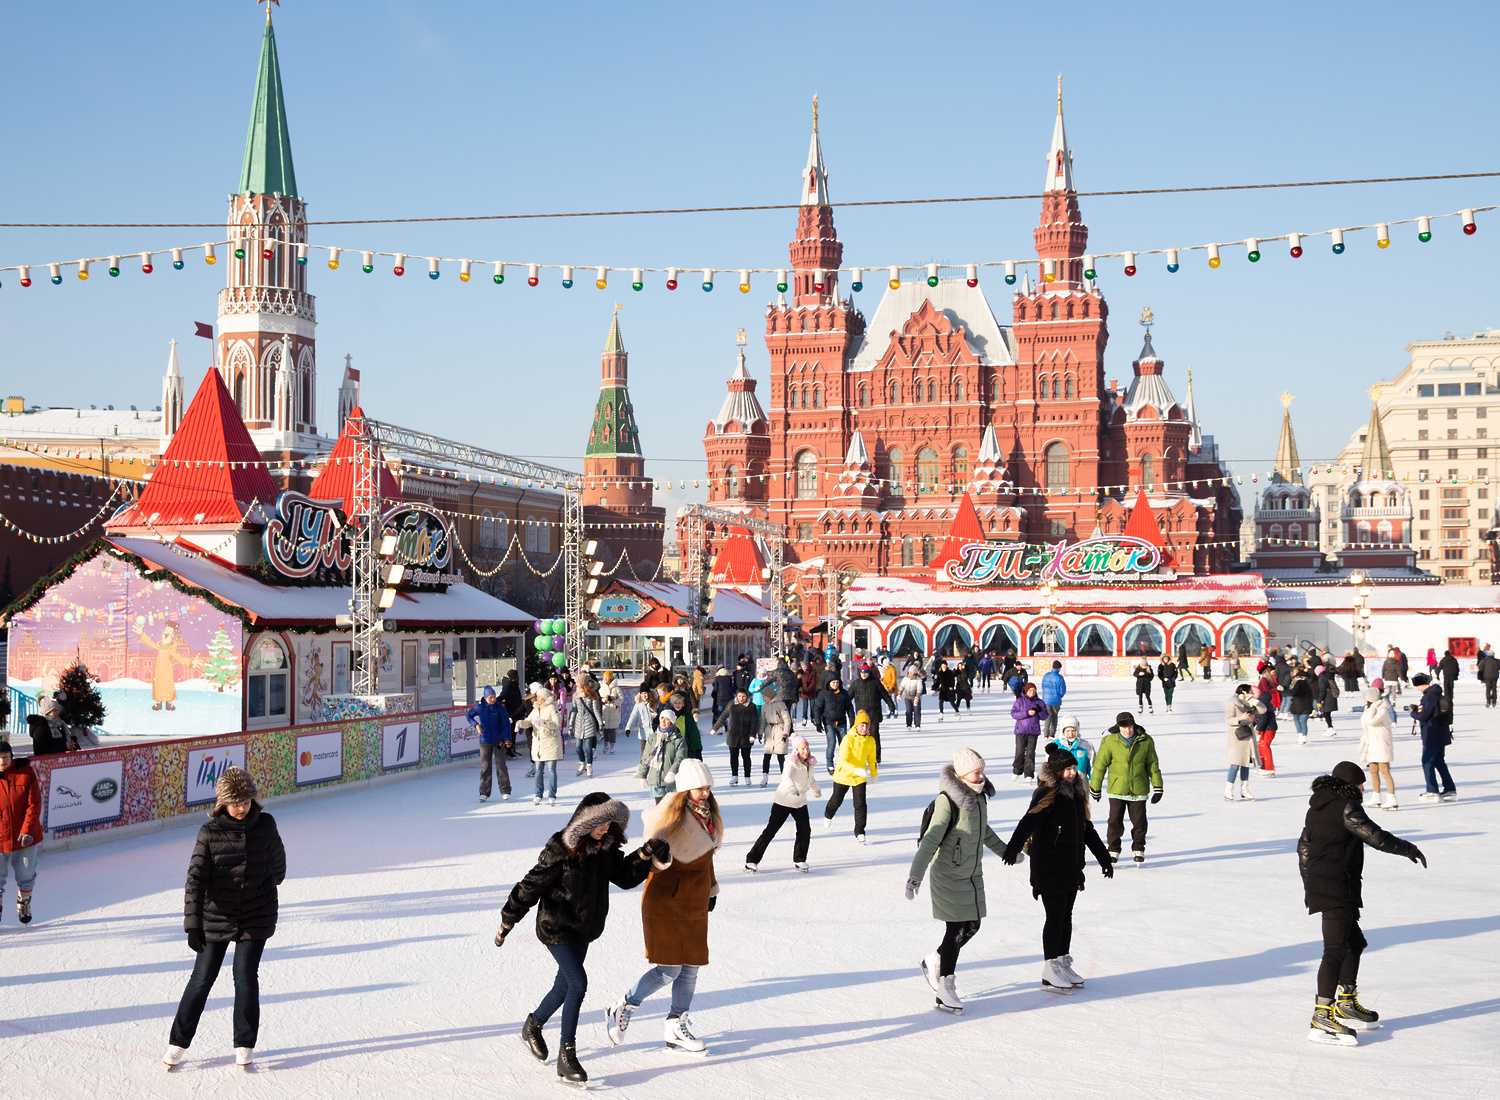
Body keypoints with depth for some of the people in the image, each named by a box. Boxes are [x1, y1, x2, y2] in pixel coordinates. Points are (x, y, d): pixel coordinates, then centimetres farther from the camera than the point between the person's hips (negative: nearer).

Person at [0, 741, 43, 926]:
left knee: (26, 876, 16)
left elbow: (34, 804, -9)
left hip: (25, 836, 1)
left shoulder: (26, 773, -8)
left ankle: (24, 905, 39)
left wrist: (27, 830, -17)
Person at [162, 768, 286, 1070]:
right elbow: (195, 879, -15)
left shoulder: (265, 825, -6)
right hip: (216, 917, -1)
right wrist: (193, 924, -20)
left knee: (246, 977, -2)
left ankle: (245, 1045, 11)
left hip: (256, 917, 1)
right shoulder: (210, 832, -12)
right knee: (202, 978, 4)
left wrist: (272, 882, 26)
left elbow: (277, 861, 12)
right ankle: (178, 1043, 17)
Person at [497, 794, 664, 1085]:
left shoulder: (606, 848, -1)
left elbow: (625, 877, 7)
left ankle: (533, 1026, 45)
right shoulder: (560, 851, -22)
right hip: (556, 927, -7)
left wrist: (644, 856, -10)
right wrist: (507, 923, -10)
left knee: (565, 985, 18)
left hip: (583, 928, 7)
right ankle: (567, 1055, -9)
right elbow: (531, 886, -16)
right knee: (578, 983, -17)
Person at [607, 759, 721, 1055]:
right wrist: (659, 857, -39)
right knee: (668, 969, -8)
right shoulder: (671, 813, -16)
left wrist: (711, 888, 25)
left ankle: (677, 1028, 20)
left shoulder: (708, 814, 8)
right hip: (666, 899, -8)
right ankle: (622, 1010, 11)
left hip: (695, 902, 8)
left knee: (691, 967, 9)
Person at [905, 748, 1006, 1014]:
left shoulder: (980, 796, 3)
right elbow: (930, 839, -24)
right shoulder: (947, 800, -21)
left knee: (971, 926, 11)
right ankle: (944, 986, 13)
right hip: (949, 877, -8)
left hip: (973, 875, 8)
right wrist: (915, 875, -29)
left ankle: (935, 962, 33)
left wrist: (1006, 852, 35)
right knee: (957, 930, -3)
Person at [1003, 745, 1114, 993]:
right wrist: (1013, 849, -46)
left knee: (1066, 916, 14)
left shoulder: (1076, 794, 10)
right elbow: (1028, 822, -30)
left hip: (1071, 868, 8)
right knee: (1055, 917, -3)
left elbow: (1087, 829, 21)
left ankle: (1063, 964, 26)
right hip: (1049, 869, -8)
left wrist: (1104, 857, 25)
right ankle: (1050, 973, 5)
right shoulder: (1046, 795, -16)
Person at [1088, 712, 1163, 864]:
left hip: (1139, 790, 1)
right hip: (1116, 789, -1)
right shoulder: (1110, 741, -9)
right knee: (1115, 821, 2)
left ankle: (1138, 850, 25)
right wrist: (1095, 787, 5)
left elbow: (1153, 765, 5)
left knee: (1139, 822, 7)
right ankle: (1113, 850, 19)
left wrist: (1157, 787, 5)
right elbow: (1100, 764, 0)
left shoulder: (1146, 741, -4)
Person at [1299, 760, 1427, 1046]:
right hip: (1337, 888, -10)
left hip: (1318, 884, 10)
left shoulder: (1317, 807, 15)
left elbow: (1303, 846, 20)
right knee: (1336, 950, -10)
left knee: (1354, 943, 22)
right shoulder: (1346, 807, -13)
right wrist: (1407, 848, -3)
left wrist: (1309, 884, 27)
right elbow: (1375, 836, -17)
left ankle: (1347, 1004, 31)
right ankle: (1322, 1017, -13)